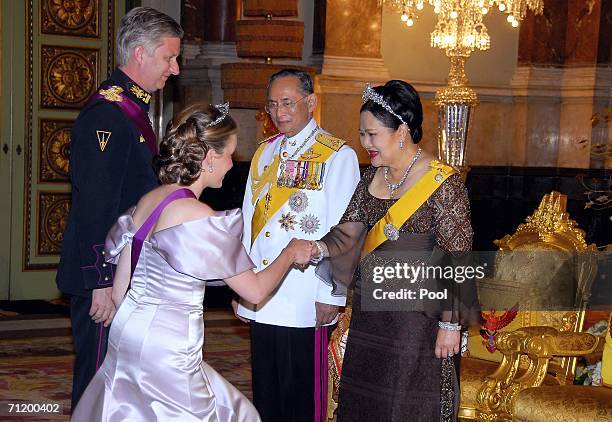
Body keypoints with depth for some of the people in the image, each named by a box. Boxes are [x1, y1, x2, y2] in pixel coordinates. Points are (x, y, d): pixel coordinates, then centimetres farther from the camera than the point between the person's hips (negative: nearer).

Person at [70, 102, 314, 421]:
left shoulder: (147, 201, 5)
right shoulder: (199, 218, -18)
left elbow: (119, 291, 10)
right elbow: (255, 290, -10)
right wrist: (291, 253, 7)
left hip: (127, 327, 8)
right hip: (167, 350, -8)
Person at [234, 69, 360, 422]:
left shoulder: (337, 156, -5)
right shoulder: (264, 153, 14)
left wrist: (330, 296, -12)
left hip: (306, 304, -6)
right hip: (260, 303, 6)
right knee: (265, 393, 13)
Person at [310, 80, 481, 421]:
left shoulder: (443, 183, -13)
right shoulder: (371, 179, 8)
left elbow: (456, 259, -14)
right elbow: (349, 231, 4)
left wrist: (450, 324, -15)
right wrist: (319, 248, -17)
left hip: (419, 318, -7)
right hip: (370, 314, 7)